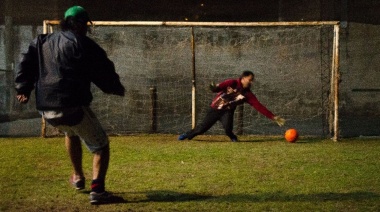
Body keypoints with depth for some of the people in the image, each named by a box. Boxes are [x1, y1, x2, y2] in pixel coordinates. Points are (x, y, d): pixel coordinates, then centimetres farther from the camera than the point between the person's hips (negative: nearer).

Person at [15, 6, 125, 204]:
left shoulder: (41, 42, 18)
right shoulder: (82, 44, -3)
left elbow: (26, 63, 13)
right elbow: (103, 71, -3)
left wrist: (23, 88, 10)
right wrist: (116, 88, 11)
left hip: (45, 110, 7)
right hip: (73, 107, -7)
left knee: (71, 132, 38)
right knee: (100, 145, 8)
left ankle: (78, 177, 44)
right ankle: (97, 189, -9)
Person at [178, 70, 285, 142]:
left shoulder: (248, 94, -10)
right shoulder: (232, 83, -16)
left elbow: (259, 106, -13)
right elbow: (220, 87, -28)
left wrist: (273, 117, -19)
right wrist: (215, 88, -54)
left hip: (227, 111, 1)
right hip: (215, 108, -1)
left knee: (228, 128, -28)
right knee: (203, 127, 2)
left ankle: (233, 138, 5)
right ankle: (187, 135, 29)